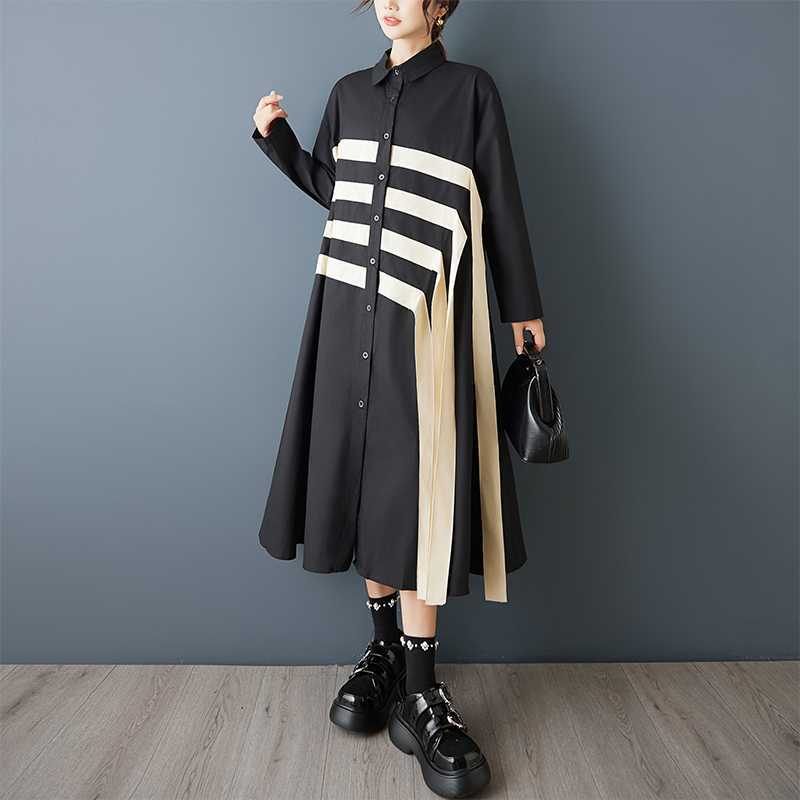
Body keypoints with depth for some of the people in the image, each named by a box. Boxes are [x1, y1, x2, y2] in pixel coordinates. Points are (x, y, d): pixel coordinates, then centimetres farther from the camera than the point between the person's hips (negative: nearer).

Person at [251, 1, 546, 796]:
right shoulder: (350, 91, 18)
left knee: (416, 479, -9)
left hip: (424, 310, -4)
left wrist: (521, 304, 4)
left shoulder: (470, 88, 7)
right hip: (350, 302, 4)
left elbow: (500, 201, 4)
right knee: (364, 469, 3)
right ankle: (385, 646, 19)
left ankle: (421, 691, 1)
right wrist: (275, 136, 10)